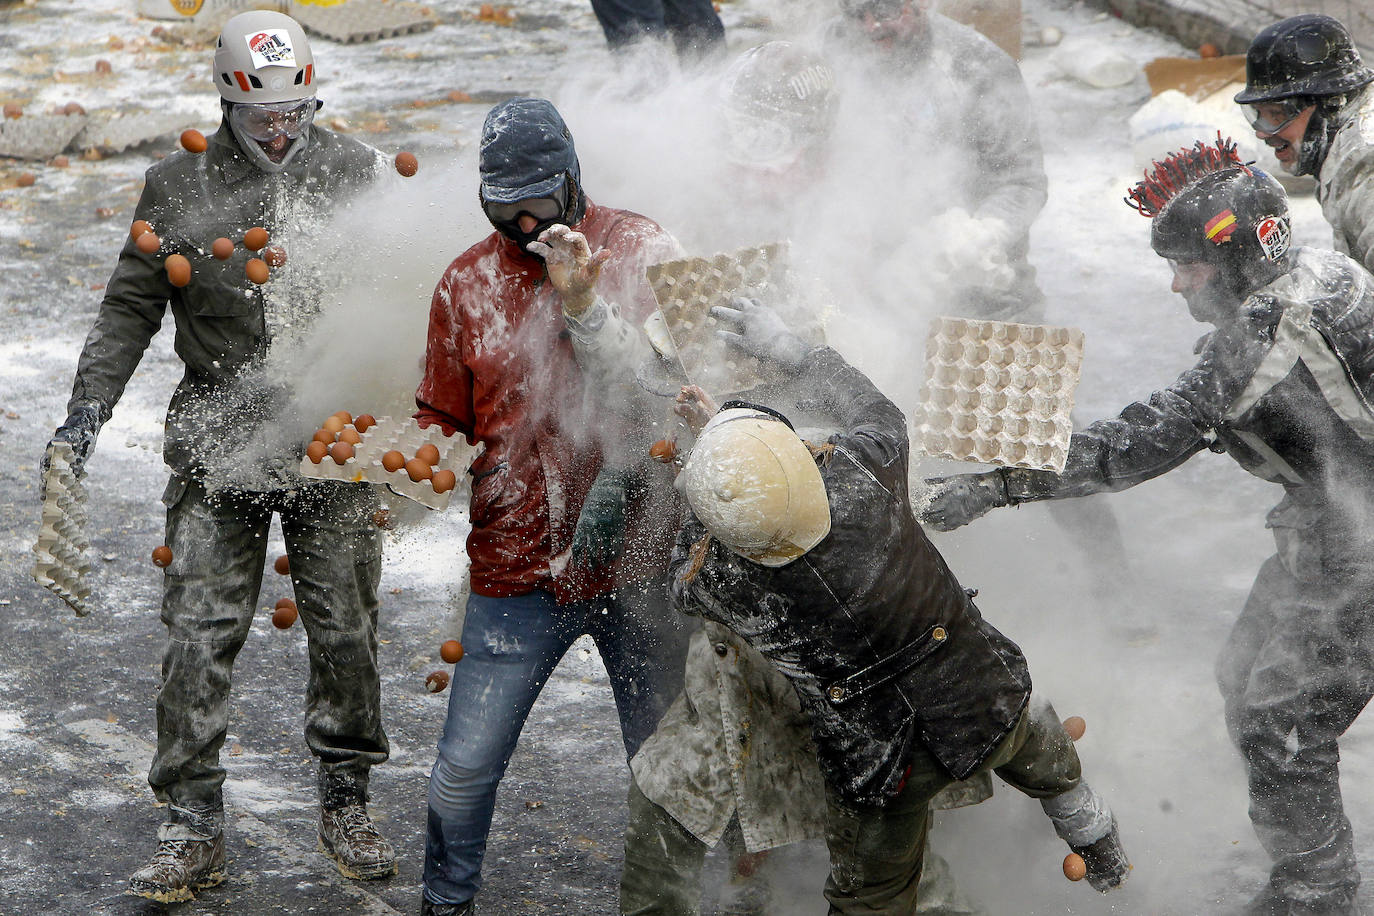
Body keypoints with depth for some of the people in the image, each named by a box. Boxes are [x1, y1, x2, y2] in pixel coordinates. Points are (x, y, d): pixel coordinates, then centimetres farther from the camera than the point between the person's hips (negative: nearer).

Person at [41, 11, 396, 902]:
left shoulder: (358, 174, 2)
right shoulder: (179, 186, 1)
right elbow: (131, 308, 6)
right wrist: (88, 409, -2)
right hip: (219, 441, 0)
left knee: (346, 627, 6)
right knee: (201, 632, -4)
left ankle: (347, 803, 24)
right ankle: (194, 827, 5)